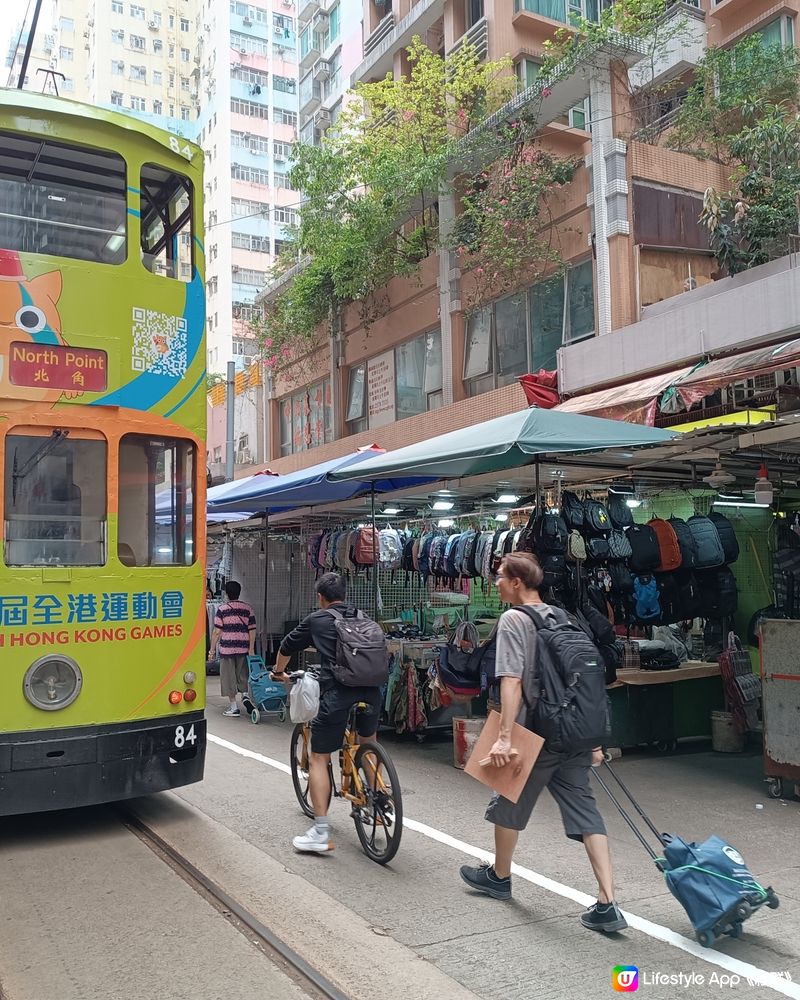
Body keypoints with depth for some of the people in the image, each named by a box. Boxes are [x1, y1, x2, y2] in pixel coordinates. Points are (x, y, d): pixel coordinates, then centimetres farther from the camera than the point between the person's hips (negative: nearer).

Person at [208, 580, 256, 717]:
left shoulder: (222, 609, -4)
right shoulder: (247, 608, 4)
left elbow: (217, 632, -6)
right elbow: (252, 630, 2)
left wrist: (212, 650, 1)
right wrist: (251, 649, 5)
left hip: (227, 648, -3)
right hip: (243, 648, 3)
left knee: (229, 677, 5)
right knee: (242, 674, 19)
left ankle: (233, 707, 7)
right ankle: (245, 695, -2)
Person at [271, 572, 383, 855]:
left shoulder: (316, 620, 10)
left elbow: (287, 647, 24)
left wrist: (278, 672, 43)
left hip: (337, 694, -4)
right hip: (371, 691, 4)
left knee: (318, 758, 6)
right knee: (369, 743, 30)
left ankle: (321, 833, 1)